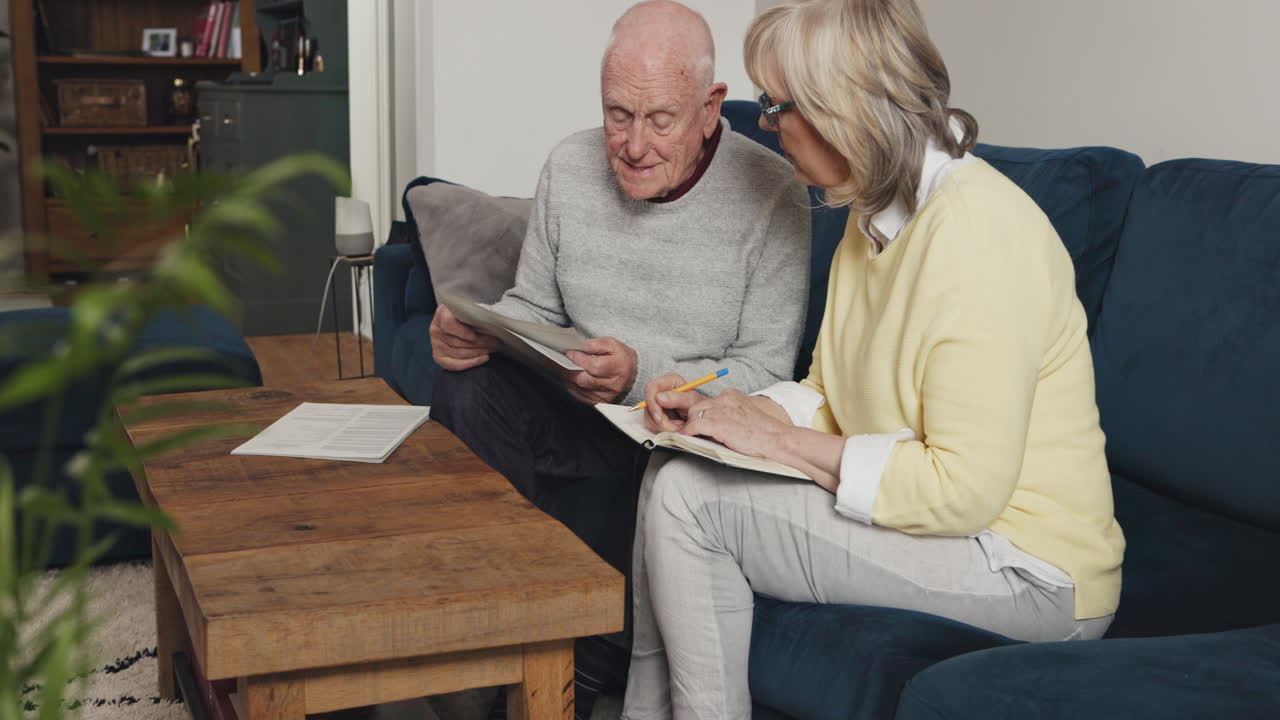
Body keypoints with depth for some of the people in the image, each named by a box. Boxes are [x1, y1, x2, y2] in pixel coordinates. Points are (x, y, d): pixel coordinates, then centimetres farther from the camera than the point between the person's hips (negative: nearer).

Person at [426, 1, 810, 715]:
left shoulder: (771, 197, -12)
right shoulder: (570, 167, 2)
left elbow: (761, 375, -11)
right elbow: (533, 308, 12)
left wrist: (642, 375, -27)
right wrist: (476, 331, -12)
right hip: (582, 410, 4)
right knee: (465, 393, -26)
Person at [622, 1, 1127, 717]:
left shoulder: (978, 228, -23)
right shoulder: (877, 216, 9)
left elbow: (964, 489, -26)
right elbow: (830, 396, 16)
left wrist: (785, 441, -18)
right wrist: (730, 410, -3)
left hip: (1028, 570, -9)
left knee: (690, 498, -16)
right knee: (672, 470, 1)